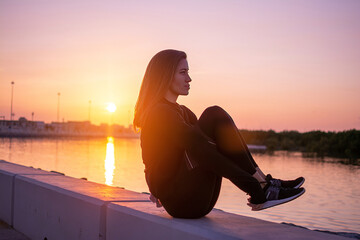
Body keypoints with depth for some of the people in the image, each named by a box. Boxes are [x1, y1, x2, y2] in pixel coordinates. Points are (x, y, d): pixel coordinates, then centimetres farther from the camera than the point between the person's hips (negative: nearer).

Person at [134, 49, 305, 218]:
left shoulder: (182, 112, 18)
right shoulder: (161, 112, -13)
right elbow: (203, 153, -21)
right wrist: (252, 185, -21)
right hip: (181, 203, -9)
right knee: (214, 117, -16)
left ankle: (265, 184, -9)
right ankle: (262, 187, -19)